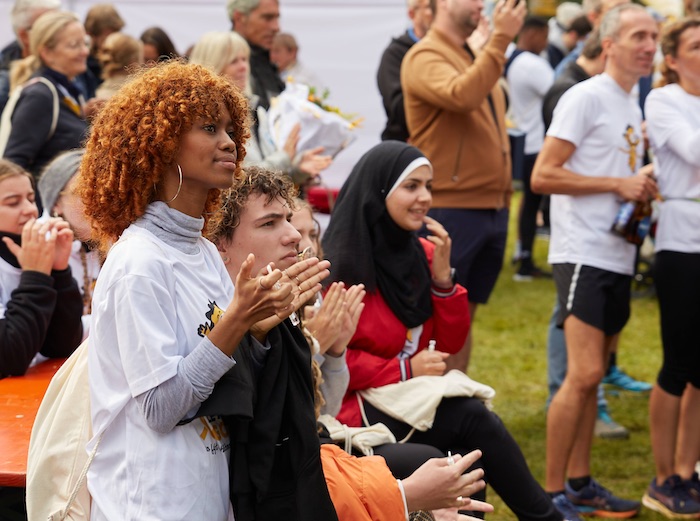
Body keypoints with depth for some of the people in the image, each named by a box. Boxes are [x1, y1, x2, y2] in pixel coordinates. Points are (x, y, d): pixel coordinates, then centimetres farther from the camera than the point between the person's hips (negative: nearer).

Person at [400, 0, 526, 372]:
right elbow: (462, 97, -27)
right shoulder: (425, 57, -8)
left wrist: (504, 199, 15)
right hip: (451, 209, -8)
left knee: (465, 316, 13)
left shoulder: (478, 59, 17)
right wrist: (500, 39, -25)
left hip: (493, 209, 8)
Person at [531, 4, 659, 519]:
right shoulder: (585, 97, -9)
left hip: (618, 258, 8)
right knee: (583, 374, -12)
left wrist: (642, 194, 5)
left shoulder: (632, 107, 16)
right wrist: (619, 185, -16)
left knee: (592, 375, 12)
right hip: (584, 255, -8)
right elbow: (543, 176, -15)